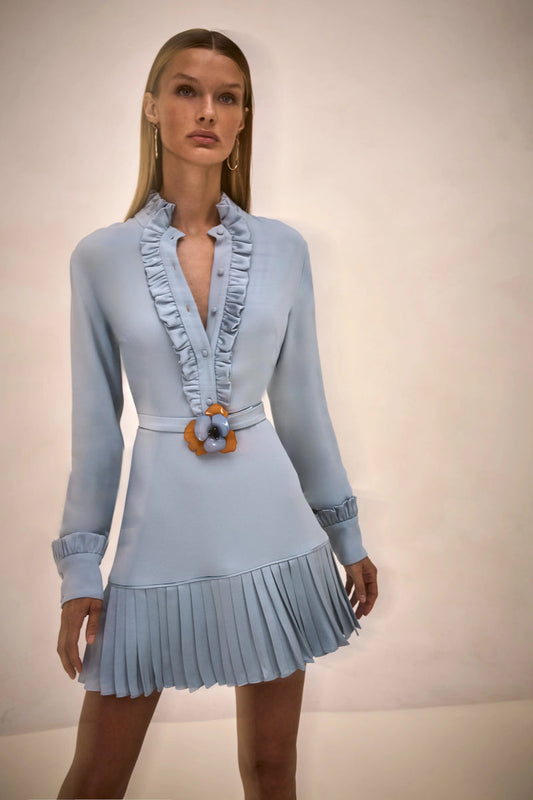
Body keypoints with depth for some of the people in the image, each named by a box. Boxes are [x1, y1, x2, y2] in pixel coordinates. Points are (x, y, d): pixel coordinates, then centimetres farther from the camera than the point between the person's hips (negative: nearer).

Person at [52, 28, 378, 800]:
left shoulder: (283, 248, 1)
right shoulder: (101, 256, -3)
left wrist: (348, 535, 11)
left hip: (271, 532, 2)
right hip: (161, 537, -1)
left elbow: (302, 403, 7)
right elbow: (96, 422, 1)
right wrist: (80, 568, 1)